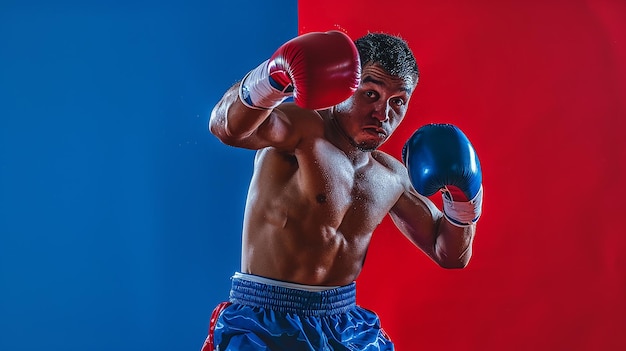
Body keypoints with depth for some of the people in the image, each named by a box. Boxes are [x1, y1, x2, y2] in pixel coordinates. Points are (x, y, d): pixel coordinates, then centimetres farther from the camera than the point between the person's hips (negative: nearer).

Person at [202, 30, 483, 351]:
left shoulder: (393, 176, 8)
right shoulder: (303, 130, -13)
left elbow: (450, 255, 16)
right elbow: (228, 127, -34)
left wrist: (464, 195, -2)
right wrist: (274, 76, -53)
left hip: (346, 324, 6)